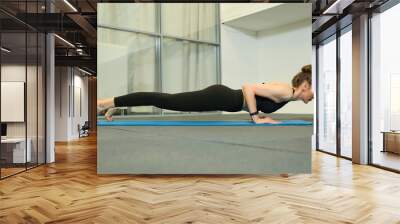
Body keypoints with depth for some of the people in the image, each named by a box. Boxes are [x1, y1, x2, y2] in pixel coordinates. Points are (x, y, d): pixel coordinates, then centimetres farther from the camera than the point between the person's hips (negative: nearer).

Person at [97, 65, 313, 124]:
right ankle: (108, 102, -4)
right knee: (164, 100, -9)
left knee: (168, 100, 9)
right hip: (218, 98, -9)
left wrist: (260, 114, 16)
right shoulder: (285, 92, -15)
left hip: (221, 96, 9)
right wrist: (256, 118, -18)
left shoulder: (284, 91, 14)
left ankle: (114, 105, 17)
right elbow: (247, 87, -25)